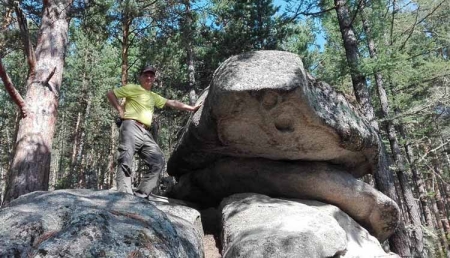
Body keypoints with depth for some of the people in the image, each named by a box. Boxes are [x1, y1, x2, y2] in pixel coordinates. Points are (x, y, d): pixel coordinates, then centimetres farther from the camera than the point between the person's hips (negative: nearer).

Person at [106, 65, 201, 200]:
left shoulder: (154, 96, 27)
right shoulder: (132, 88, 9)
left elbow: (172, 103, 27)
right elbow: (110, 94, 8)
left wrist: (191, 108, 25)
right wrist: (120, 109, 0)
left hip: (145, 132, 7)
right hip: (131, 127, -7)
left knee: (158, 161, 1)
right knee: (126, 160, -16)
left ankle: (142, 193, 2)